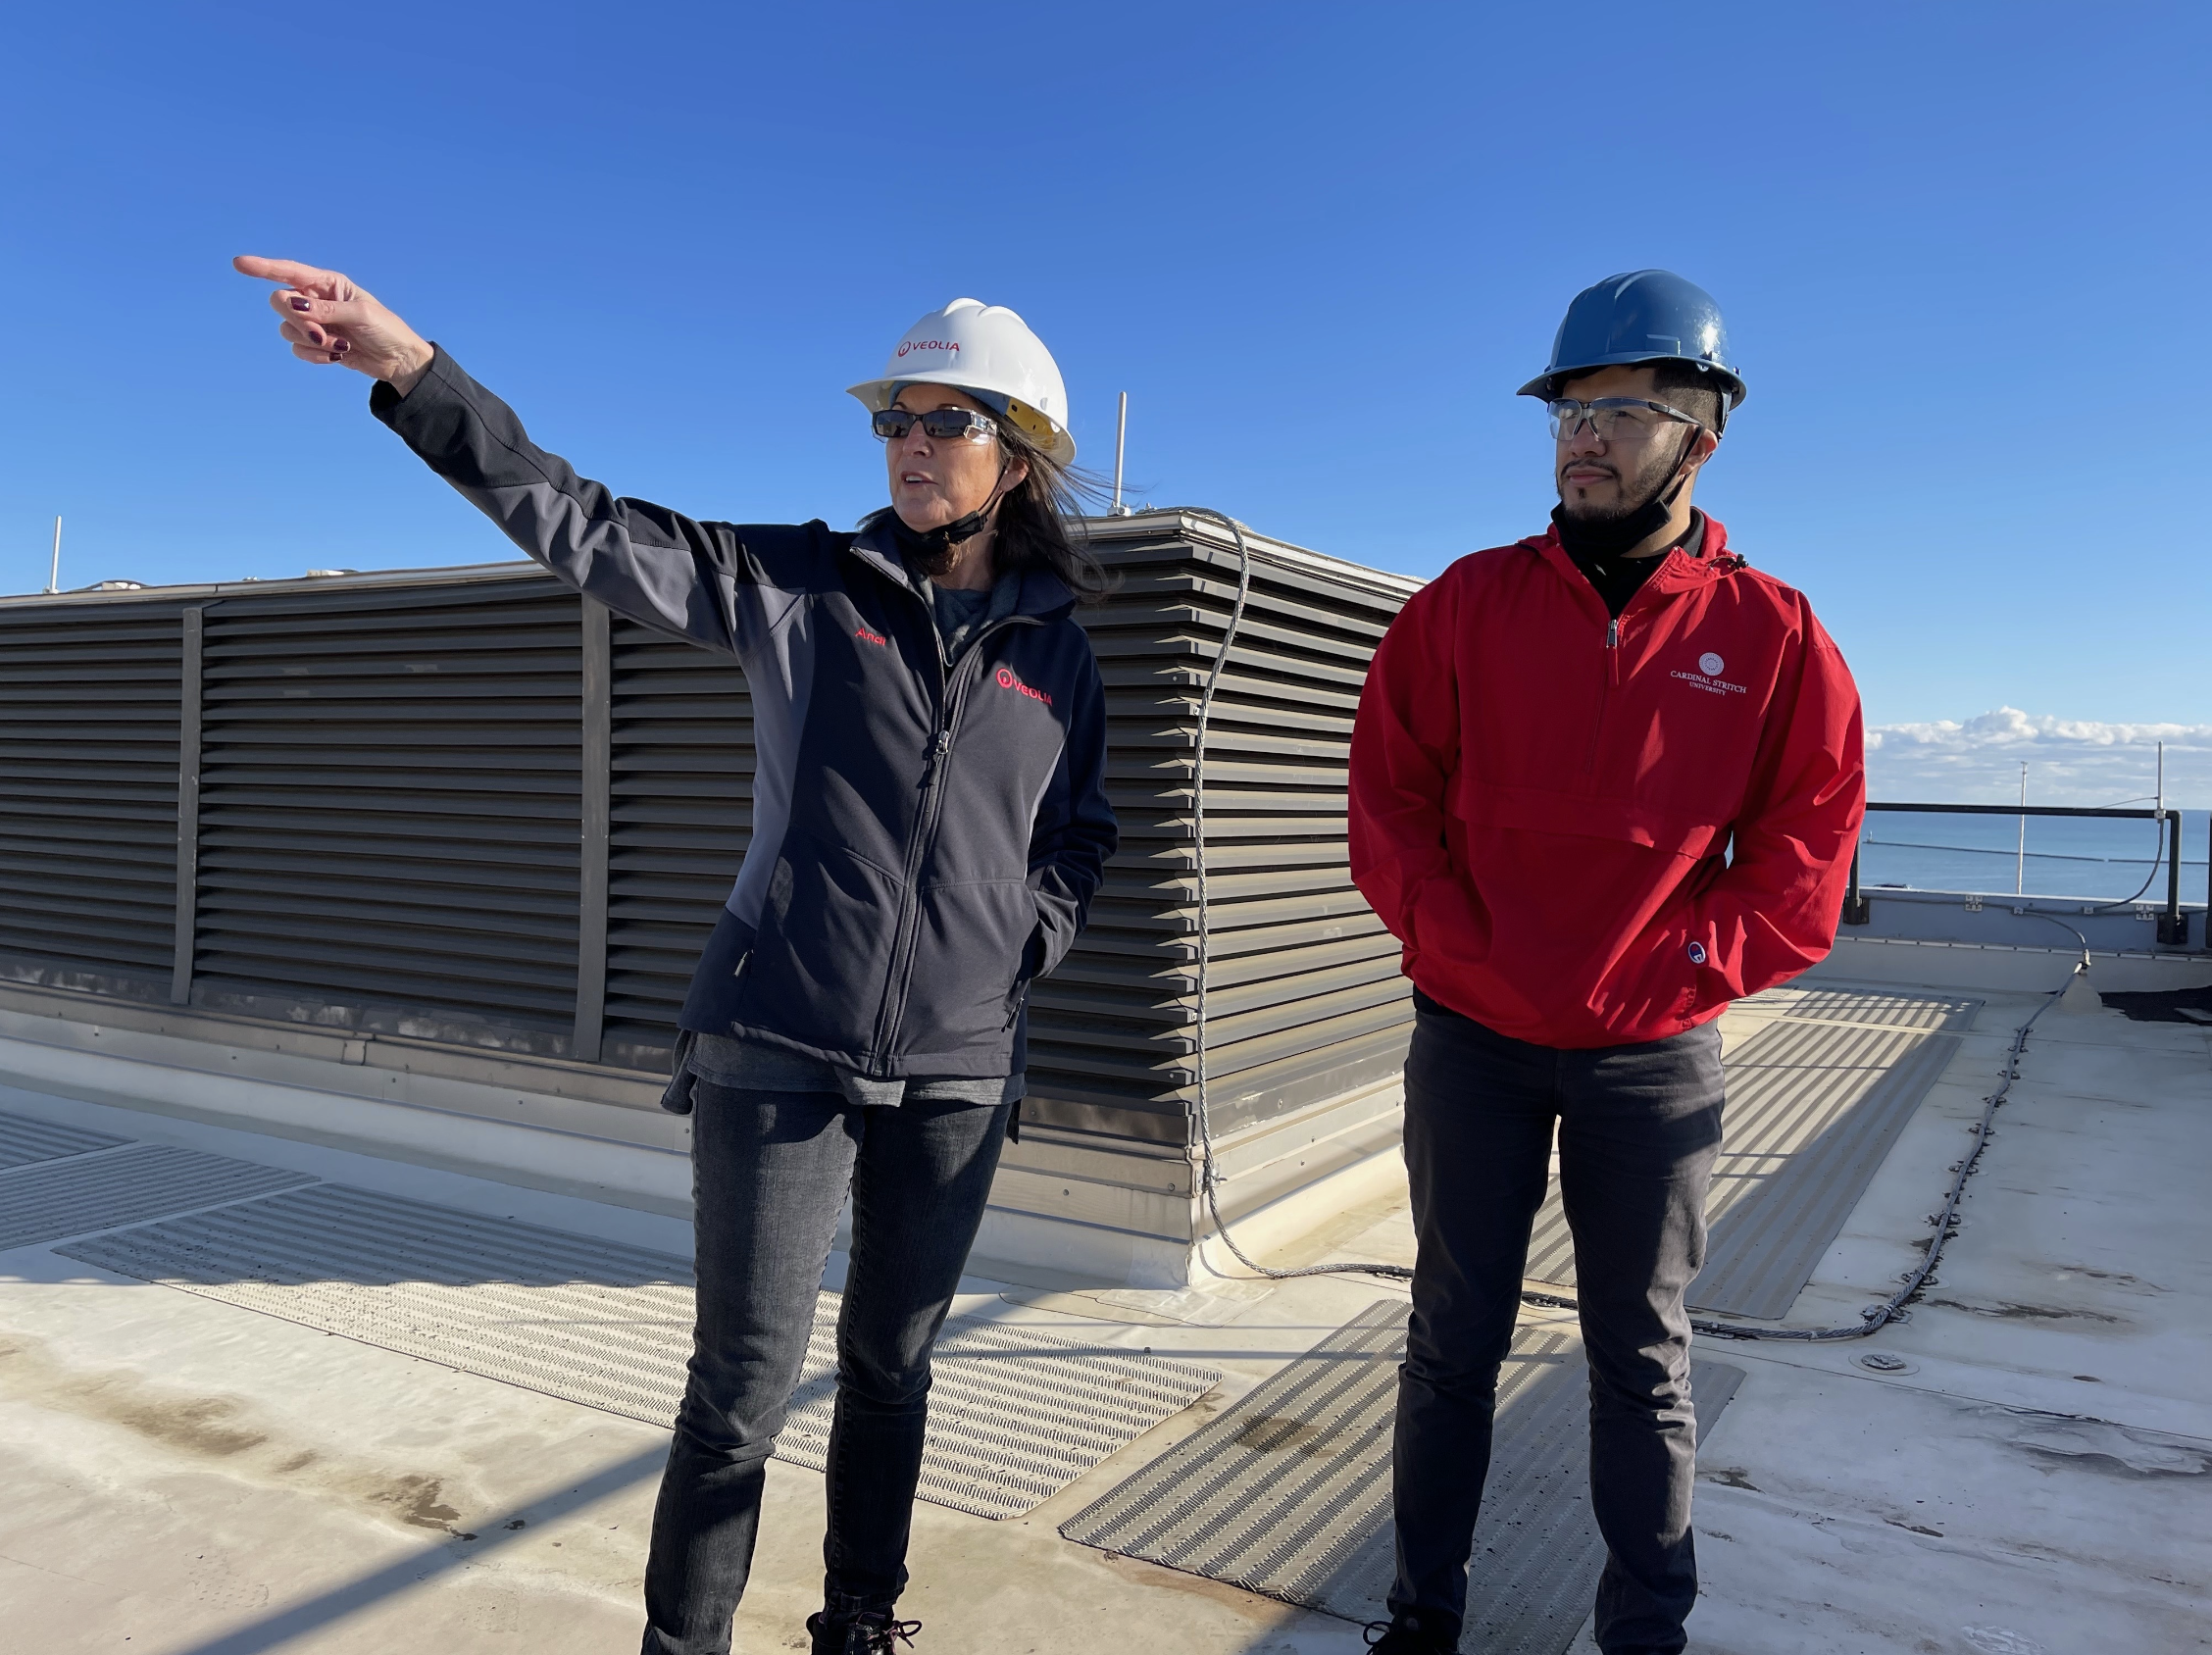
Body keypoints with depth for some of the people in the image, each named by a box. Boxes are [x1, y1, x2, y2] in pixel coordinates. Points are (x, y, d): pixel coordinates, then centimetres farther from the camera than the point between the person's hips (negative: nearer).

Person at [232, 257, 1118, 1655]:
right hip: (778, 1050, -2)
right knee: (747, 1377, 2)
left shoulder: (1058, 654, 6)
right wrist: (414, 368, -19)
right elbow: (588, 529, -9)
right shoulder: (802, 584, -1)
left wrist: (1023, 950, 2)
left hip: (958, 1069, 3)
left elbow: (1080, 837, 18)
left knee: (892, 1367, 16)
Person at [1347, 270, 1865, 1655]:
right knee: (1455, 1340, 12)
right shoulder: (1469, 606, -1)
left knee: (1643, 1361, 12)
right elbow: (1387, 806, -1)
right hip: (1470, 1044, 1)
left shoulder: (1773, 638, -2)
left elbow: (1801, 865, -1)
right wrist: (1466, 951, -11)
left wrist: (1666, 974, -12)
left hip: (1656, 1059, 0)